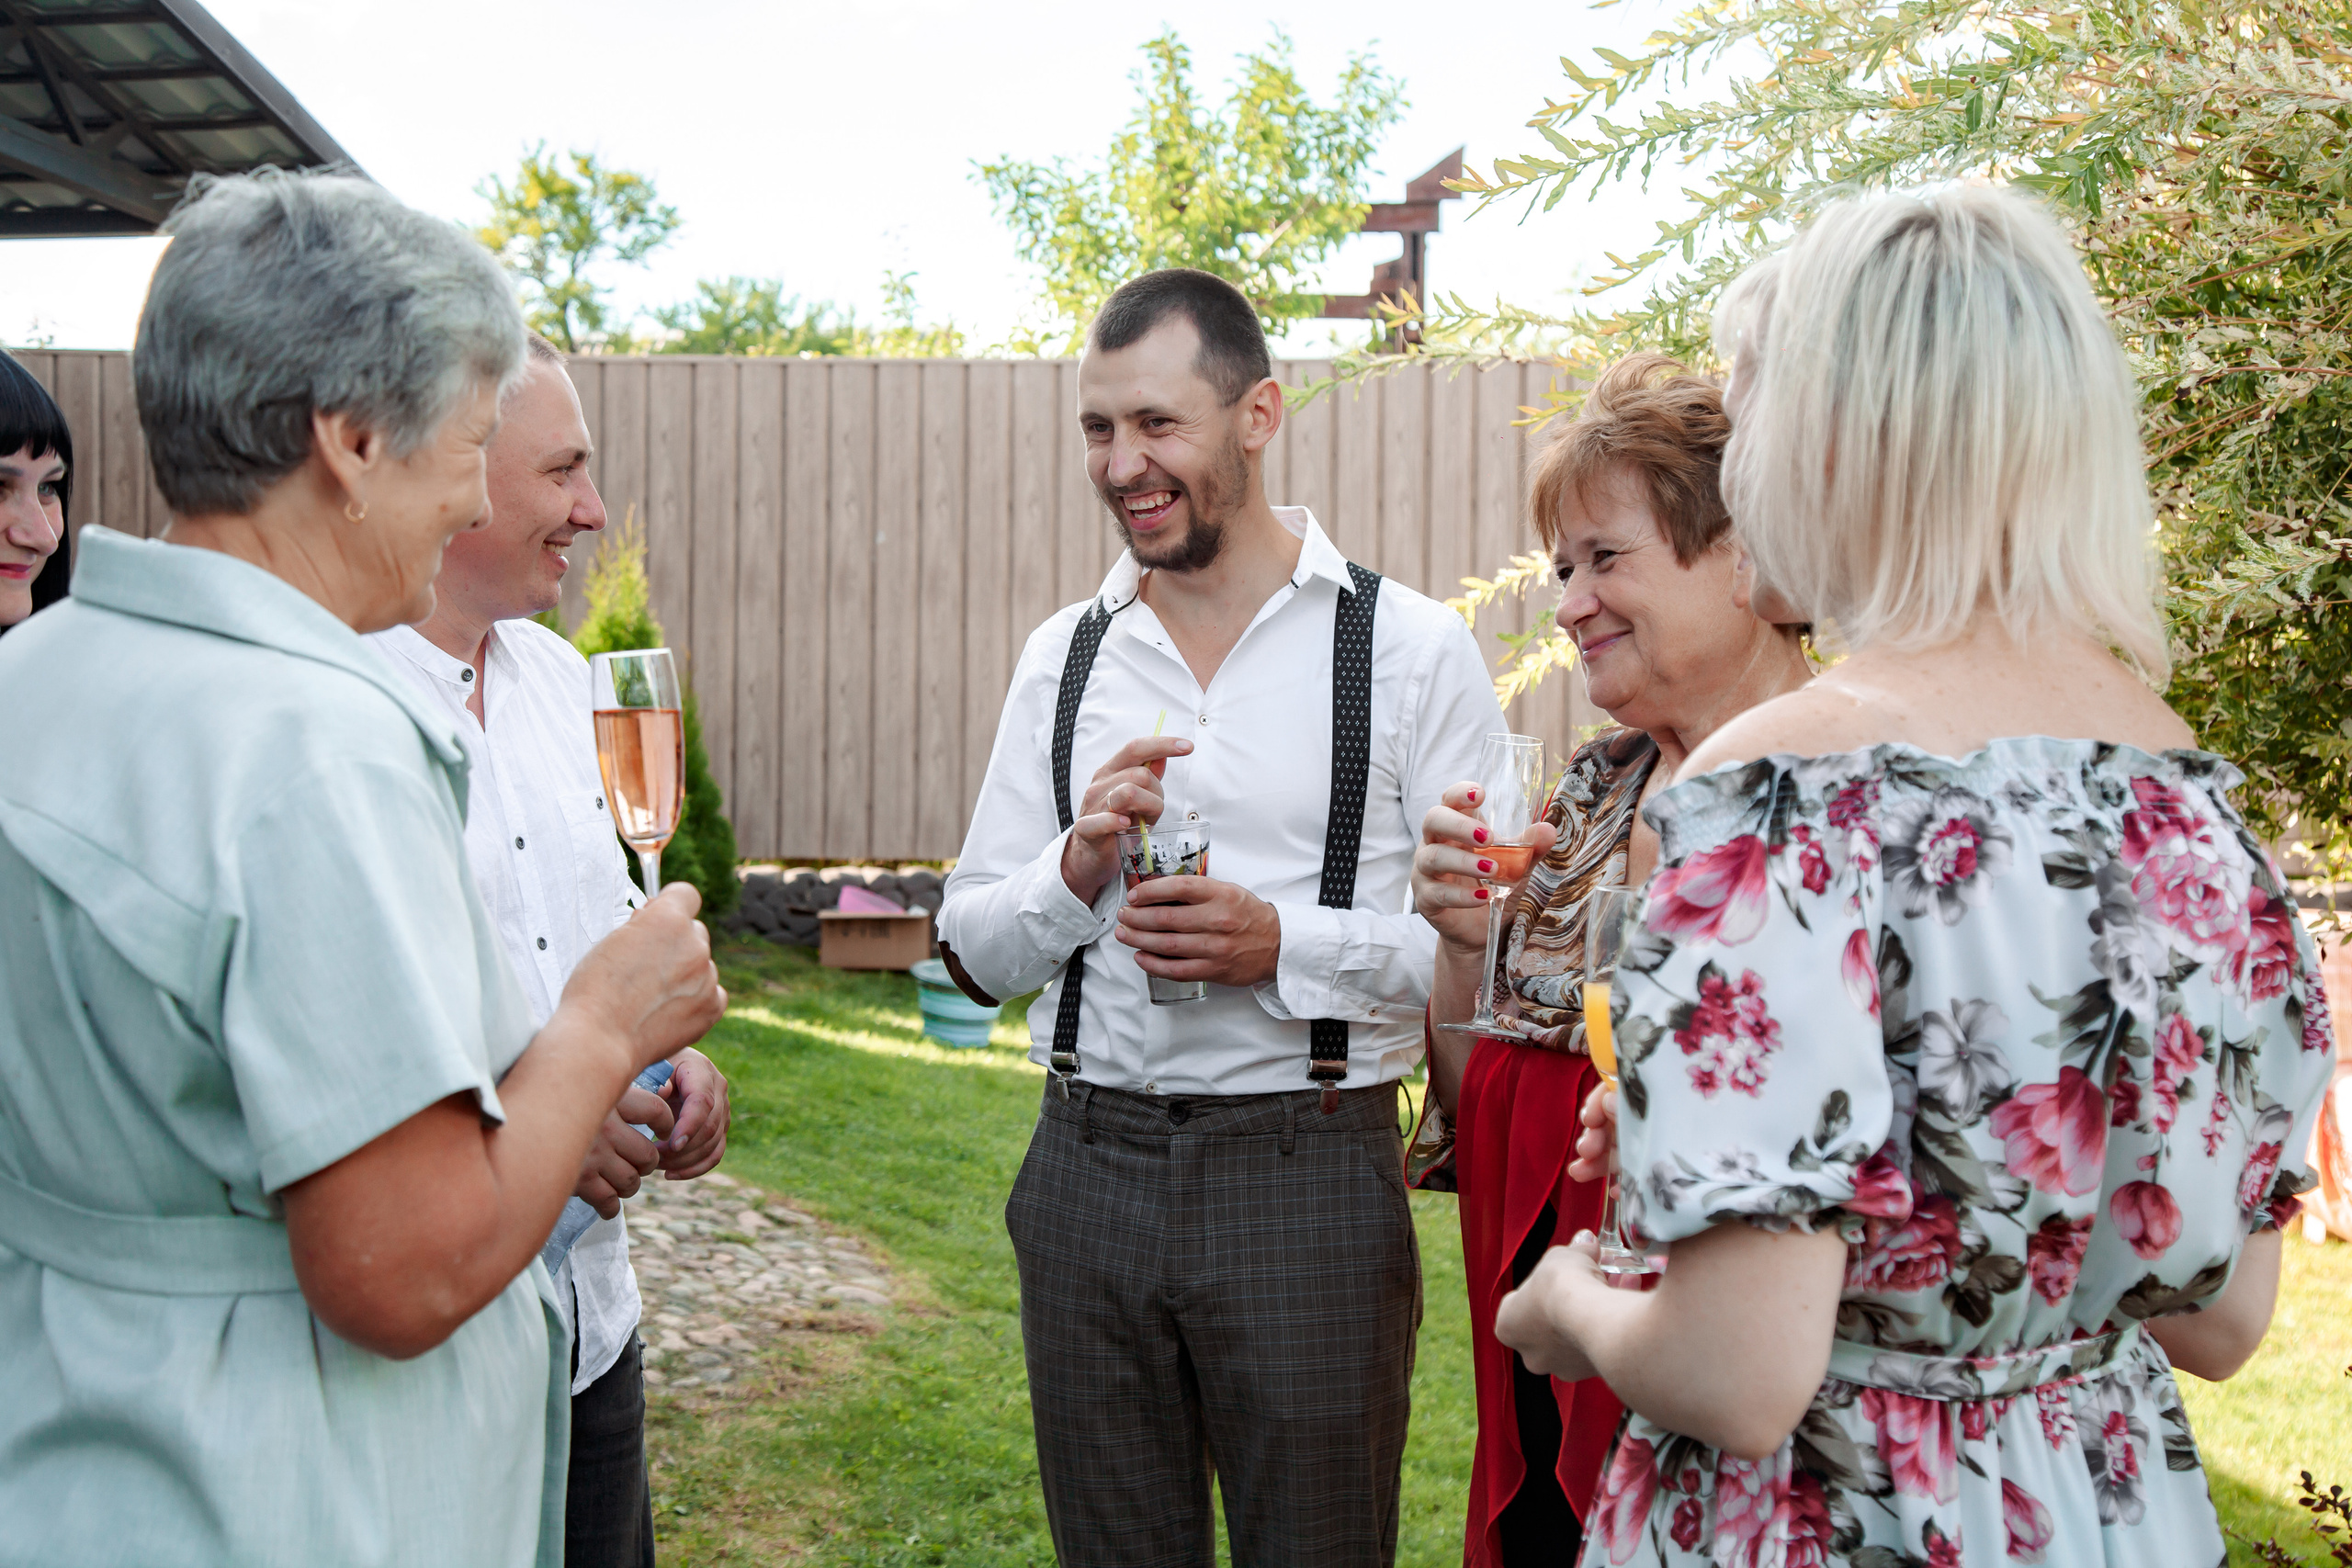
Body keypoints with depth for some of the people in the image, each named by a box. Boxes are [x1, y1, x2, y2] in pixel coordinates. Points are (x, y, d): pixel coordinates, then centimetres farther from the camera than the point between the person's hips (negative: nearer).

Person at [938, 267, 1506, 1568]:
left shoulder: (1410, 648, -5)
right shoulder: (1062, 657, 7)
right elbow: (975, 948, 8)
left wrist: (1287, 946, -19)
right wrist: (1076, 867, -11)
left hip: (1308, 1168, -3)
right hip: (1086, 1162, 4)